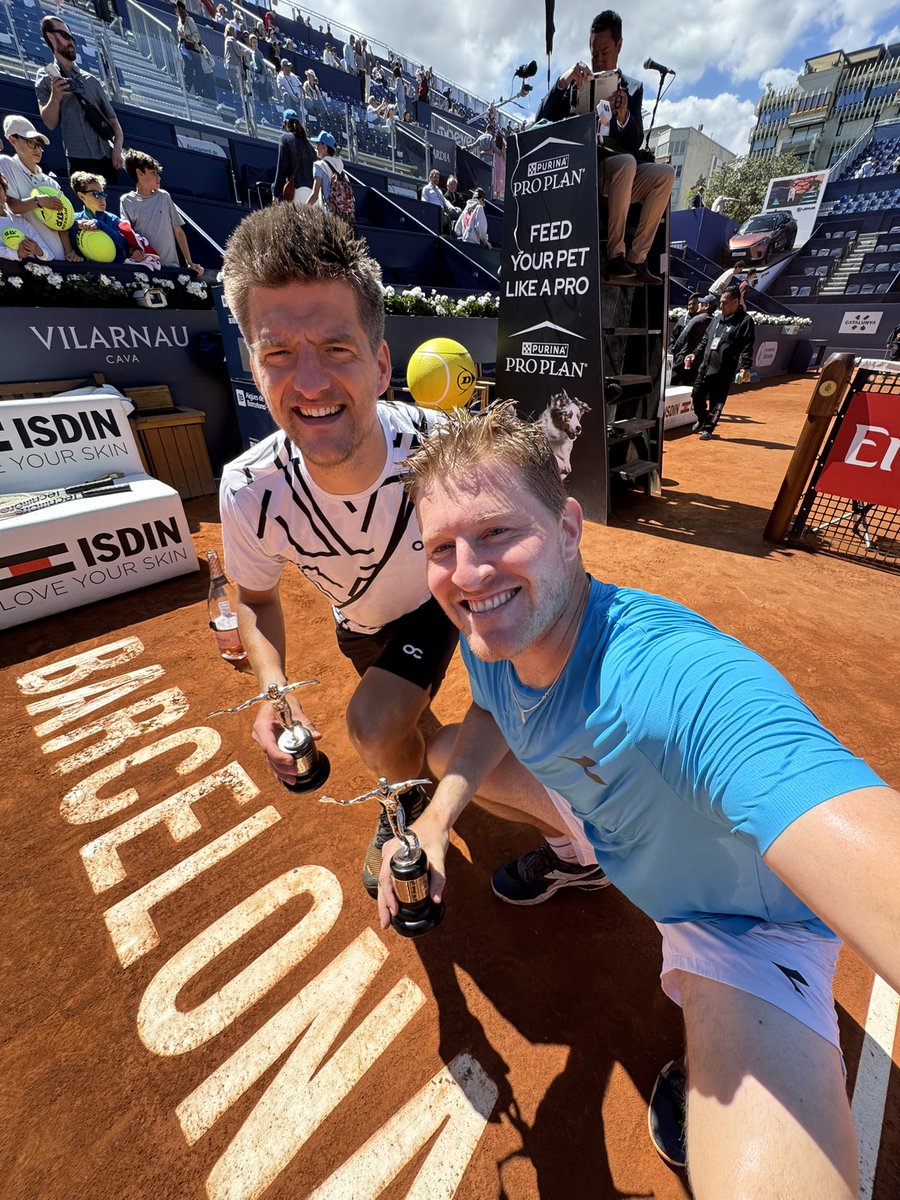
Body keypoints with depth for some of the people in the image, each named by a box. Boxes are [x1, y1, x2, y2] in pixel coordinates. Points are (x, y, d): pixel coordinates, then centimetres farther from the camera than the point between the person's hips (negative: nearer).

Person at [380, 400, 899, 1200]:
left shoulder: (685, 682, -41)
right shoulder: (488, 629, -17)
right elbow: (493, 713, 1)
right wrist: (439, 815, -12)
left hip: (744, 915, -5)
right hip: (607, 828, 6)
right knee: (440, 751, 11)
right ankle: (577, 855, 31)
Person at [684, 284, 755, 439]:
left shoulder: (745, 321, -5)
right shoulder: (717, 318, 15)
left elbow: (748, 347, -11)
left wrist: (745, 367, -20)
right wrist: (695, 354, 17)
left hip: (724, 371, -6)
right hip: (705, 366, 6)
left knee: (717, 401, -1)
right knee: (697, 395, 8)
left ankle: (708, 428, 11)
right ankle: (702, 419, 32)